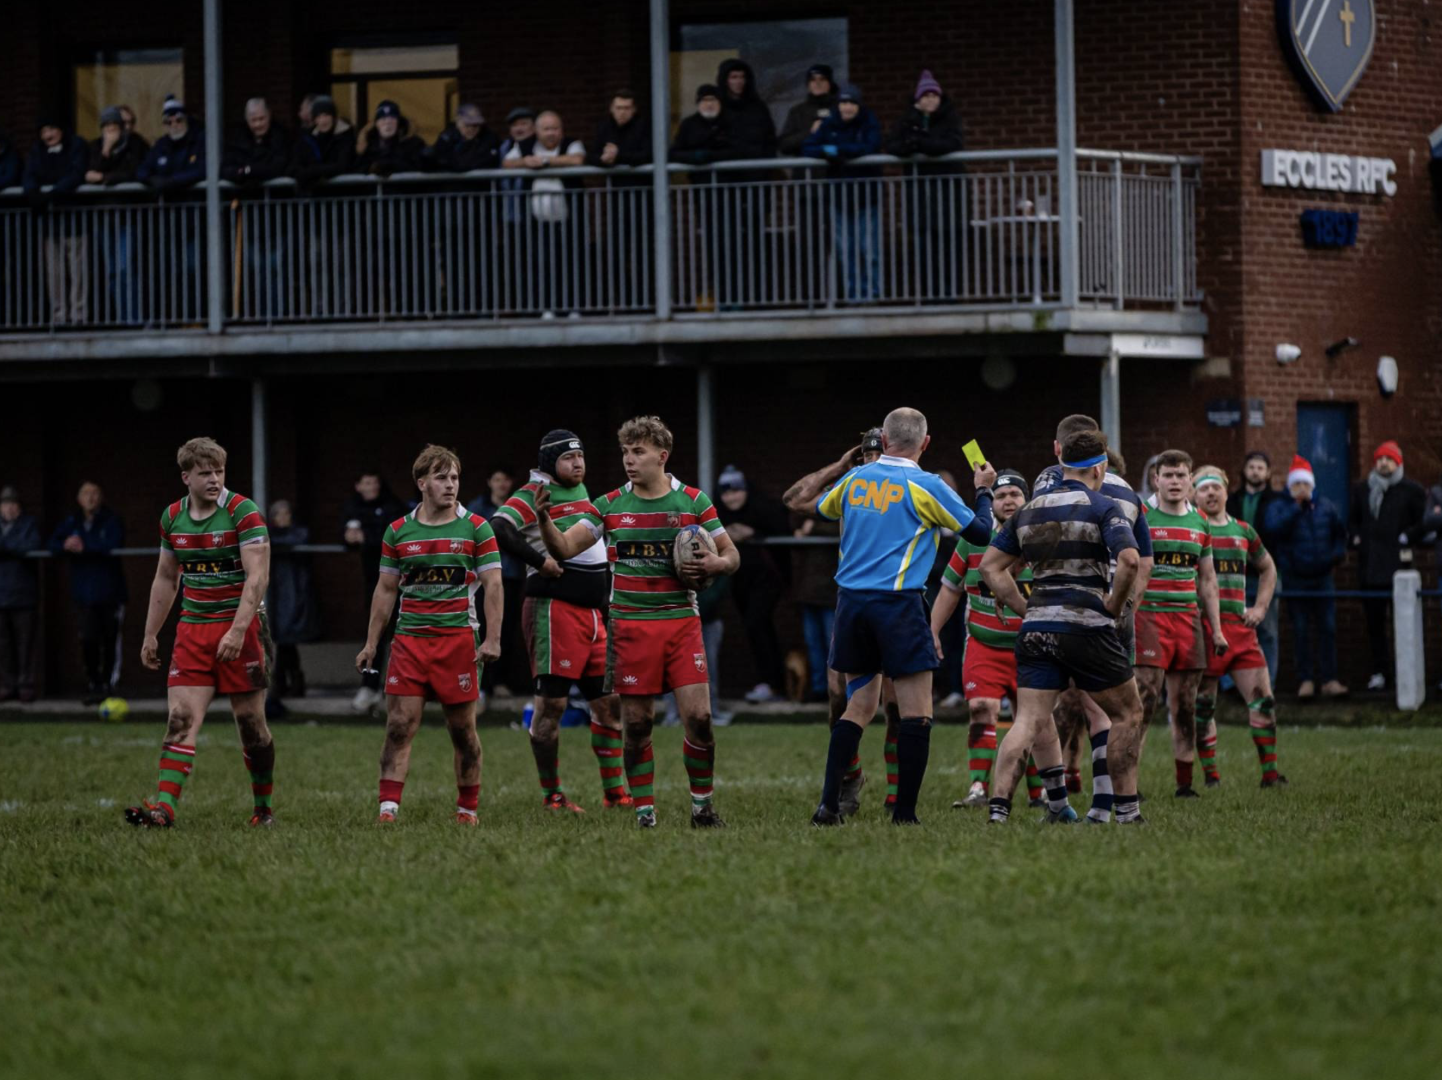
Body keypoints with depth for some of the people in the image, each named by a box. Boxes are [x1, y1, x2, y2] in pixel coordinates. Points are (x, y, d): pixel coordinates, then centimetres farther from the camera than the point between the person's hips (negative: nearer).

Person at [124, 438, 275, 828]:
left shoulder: (243, 512, -11)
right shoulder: (172, 517, 6)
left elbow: (257, 576, -17)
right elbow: (165, 579, 18)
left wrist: (238, 630, -26)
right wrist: (151, 634, 16)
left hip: (239, 629, -4)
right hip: (192, 630, 4)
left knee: (251, 722, 2)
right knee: (181, 718, -9)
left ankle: (264, 808, 18)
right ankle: (164, 807, -20)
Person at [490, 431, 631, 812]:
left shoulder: (581, 491, 19)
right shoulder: (535, 494, -7)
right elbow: (498, 530, -21)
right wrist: (538, 560, -21)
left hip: (591, 612, 9)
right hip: (554, 610, -9)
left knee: (609, 701, 8)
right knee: (552, 702, -5)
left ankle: (614, 791, 14)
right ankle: (551, 794, 1)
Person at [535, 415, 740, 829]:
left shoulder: (694, 501, 3)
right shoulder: (611, 505, 5)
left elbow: (731, 556, 10)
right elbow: (564, 548, 2)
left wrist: (713, 564, -12)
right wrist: (544, 520, -17)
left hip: (682, 621, -1)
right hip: (630, 624, 1)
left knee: (698, 718, -9)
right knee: (636, 724, 0)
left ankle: (702, 806, 8)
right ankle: (645, 813, 10)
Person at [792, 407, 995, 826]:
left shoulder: (855, 480, 8)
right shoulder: (925, 487, -6)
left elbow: (821, 508, 28)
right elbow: (980, 531, 2)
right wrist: (983, 490, 18)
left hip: (851, 602, 6)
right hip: (898, 603, -6)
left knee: (860, 704, 15)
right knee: (916, 712, 0)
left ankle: (828, 804, 6)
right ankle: (904, 812, -5)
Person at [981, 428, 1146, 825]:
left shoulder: (1029, 510, 13)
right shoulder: (1102, 507, -5)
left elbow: (990, 566, 15)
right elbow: (1129, 560, -21)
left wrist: (1024, 607, 15)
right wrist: (1115, 605, -7)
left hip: (1036, 628, 5)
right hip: (1086, 626, -5)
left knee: (1030, 721, 5)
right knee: (1126, 713, 12)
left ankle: (998, 805, -12)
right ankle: (1125, 811, 11)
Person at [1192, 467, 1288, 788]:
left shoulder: (1243, 531, 15)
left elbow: (1268, 569, 30)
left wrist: (1260, 607, 16)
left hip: (1239, 627, 4)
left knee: (1262, 701, -3)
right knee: (1202, 705, 1)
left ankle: (1270, 774, 3)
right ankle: (1211, 775, 9)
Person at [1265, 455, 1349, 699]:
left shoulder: (1325, 506, 8)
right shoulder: (1279, 507, -2)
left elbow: (1340, 531, 20)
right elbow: (1274, 529, -22)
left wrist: (1338, 552, 4)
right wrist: (1297, 506, -20)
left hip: (1322, 577, 2)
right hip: (1295, 577, -2)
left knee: (1328, 628, 0)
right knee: (1301, 631, 1)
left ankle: (1329, 680, 3)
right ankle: (1305, 680, 6)